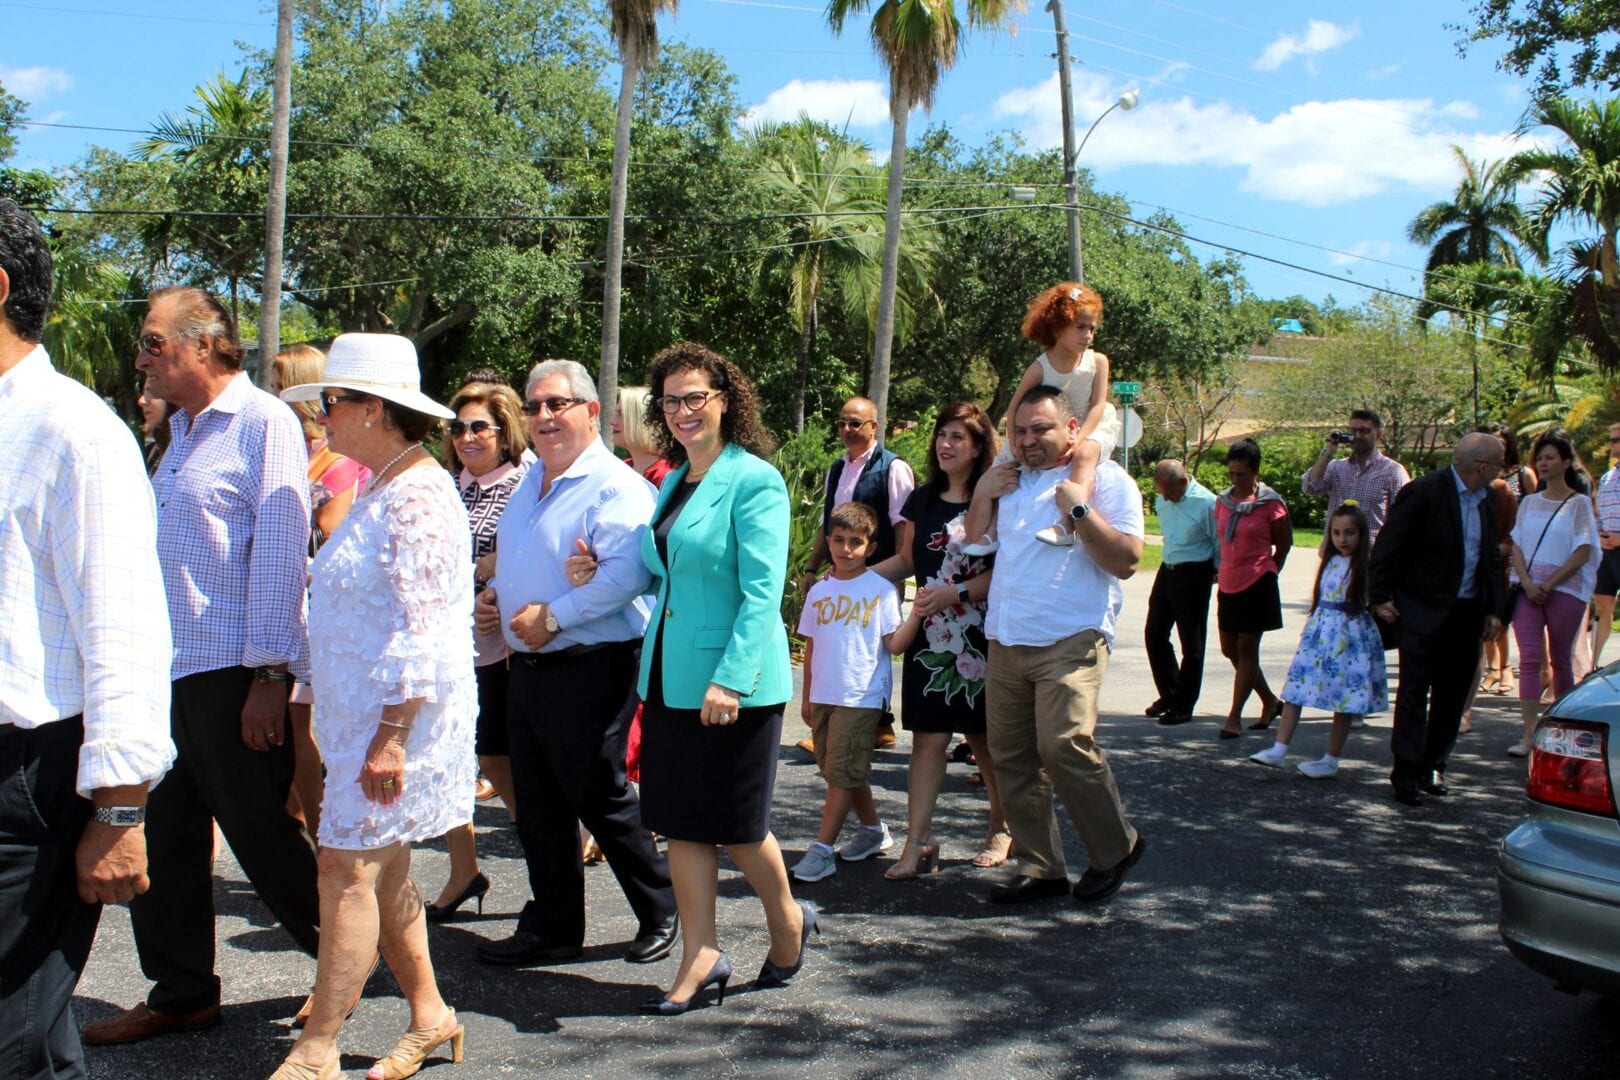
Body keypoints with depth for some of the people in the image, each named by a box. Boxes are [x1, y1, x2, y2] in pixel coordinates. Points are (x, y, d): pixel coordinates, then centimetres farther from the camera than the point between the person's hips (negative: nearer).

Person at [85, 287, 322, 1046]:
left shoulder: (262, 422, -10)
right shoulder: (182, 430, 17)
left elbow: (280, 551, -16)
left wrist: (269, 674, -18)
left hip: (233, 670, -8)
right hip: (171, 667, 8)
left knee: (261, 834, 3)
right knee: (164, 836, 11)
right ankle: (179, 993, 25)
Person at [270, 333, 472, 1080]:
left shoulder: (417, 495, -17)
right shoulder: (384, 489, 15)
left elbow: (422, 631, -22)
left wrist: (391, 735, -23)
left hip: (398, 717, -10)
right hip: (363, 715, 10)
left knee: (348, 871, -6)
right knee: (382, 872, 14)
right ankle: (429, 1017, 25)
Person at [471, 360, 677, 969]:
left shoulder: (615, 487, -14)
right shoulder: (530, 485, 16)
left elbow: (626, 574, -28)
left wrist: (554, 616, -24)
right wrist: (492, 597, 10)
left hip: (588, 671, -9)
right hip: (527, 668, 9)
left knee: (600, 799, 1)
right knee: (538, 805, 13)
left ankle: (661, 912, 21)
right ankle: (551, 930, 25)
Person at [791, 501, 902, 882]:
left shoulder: (880, 589, -5)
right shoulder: (819, 591, 9)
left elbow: (895, 644, -9)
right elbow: (811, 646, 14)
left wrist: (917, 614, -24)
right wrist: (806, 696, 15)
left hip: (861, 696, -6)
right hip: (823, 695, 6)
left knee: (842, 772, -6)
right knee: (837, 771, 14)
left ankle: (822, 850, -2)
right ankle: (873, 830, 31)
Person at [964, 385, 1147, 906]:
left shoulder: (1105, 478, 0)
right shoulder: (1008, 480, 19)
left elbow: (1126, 560, -8)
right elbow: (975, 543, 21)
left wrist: (1078, 509, -15)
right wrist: (982, 492, 8)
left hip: (1070, 639, -6)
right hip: (1005, 642, 7)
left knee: (1063, 744, -19)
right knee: (1011, 756, 4)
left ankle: (1116, 848, 2)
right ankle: (1039, 866, 14)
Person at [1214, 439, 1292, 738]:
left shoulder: (1270, 503, -9)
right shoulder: (1223, 500, 6)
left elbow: (1284, 544, 2)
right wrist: (1224, 570, 16)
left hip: (1257, 585, -6)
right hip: (1228, 586, 6)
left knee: (1246, 650, -1)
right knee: (1230, 649, 10)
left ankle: (1235, 717, 4)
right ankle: (1270, 701, 28)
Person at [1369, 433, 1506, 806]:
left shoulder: (1485, 502, 11)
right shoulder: (1423, 492, -12)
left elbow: (1490, 560, 18)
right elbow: (1388, 546, -11)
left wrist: (1493, 609, 11)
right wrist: (1380, 596, -11)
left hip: (1466, 614, 7)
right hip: (1423, 611, -7)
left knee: (1452, 695, 11)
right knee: (1414, 695, -4)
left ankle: (1432, 767, 23)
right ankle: (1406, 776, 0)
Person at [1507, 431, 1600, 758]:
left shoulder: (1578, 503, 0)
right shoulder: (1529, 503, 12)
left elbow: (1583, 552, -7)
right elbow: (1517, 546, 7)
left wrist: (1548, 585, -13)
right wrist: (1527, 583, -9)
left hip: (1565, 589, -3)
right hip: (1527, 588, 3)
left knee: (1560, 661, 7)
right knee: (1529, 660, -7)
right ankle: (1529, 736, -12)